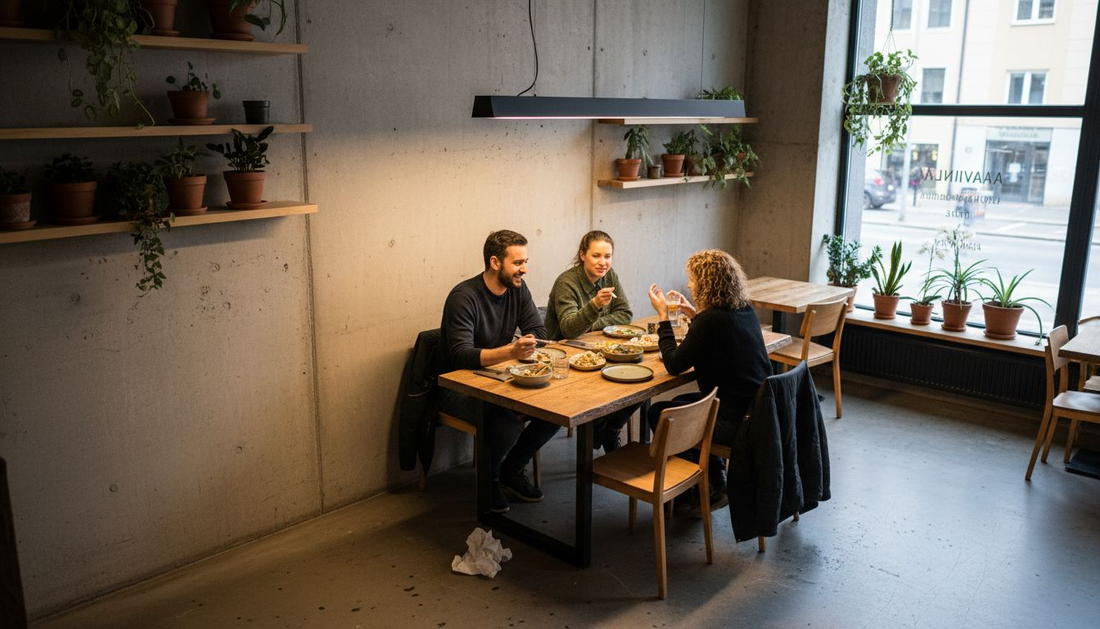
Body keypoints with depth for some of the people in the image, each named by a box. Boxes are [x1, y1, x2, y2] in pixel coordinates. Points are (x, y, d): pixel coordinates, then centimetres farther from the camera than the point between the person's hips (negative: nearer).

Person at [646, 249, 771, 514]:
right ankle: (715, 479, 29)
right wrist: (694, 315, 16)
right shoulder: (746, 311, 3)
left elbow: (674, 365, -14)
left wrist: (663, 315, -7)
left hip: (737, 422, -9)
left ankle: (712, 489, 20)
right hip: (758, 410, 9)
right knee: (680, 403, 26)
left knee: (657, 414, 8)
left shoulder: (711, 319, -22)